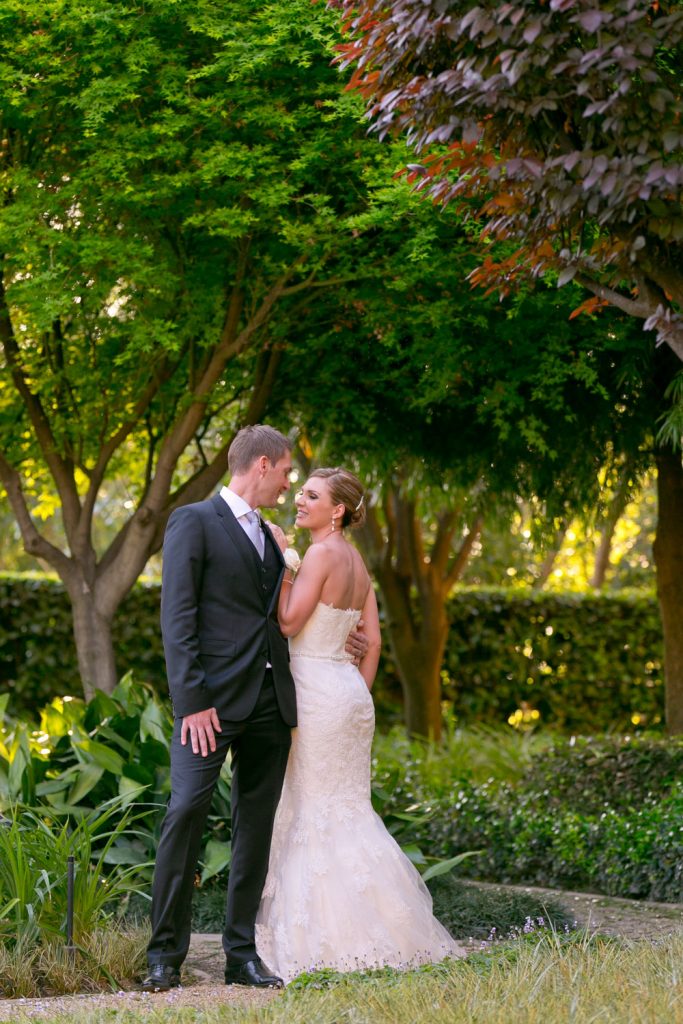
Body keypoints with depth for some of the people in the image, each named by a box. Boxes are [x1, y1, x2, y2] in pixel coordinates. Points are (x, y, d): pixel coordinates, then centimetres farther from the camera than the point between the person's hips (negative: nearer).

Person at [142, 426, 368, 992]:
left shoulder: (270, 536, 22)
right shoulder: (194, 522, -2)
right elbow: (178, 616, -9)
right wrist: (192, 701, -16)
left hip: (270, 701, 7)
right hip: (214, 700, -7)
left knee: (257, 826, 5)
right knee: (186, 812, -13)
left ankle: (242, 954, 10)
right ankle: (166, 955, -7)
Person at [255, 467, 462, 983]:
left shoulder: (321, 555, -13)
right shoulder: (357, 561, 13)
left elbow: (288, 624, -16)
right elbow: (373, 642, 13)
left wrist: (281, 567, -10)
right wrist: (359, 693, 18)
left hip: (317, 691, -9)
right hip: (350, 689, 9)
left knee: (314, 815, -4)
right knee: (349, 811, 12)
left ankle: (330, 939, -2)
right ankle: (381, 926, 14)